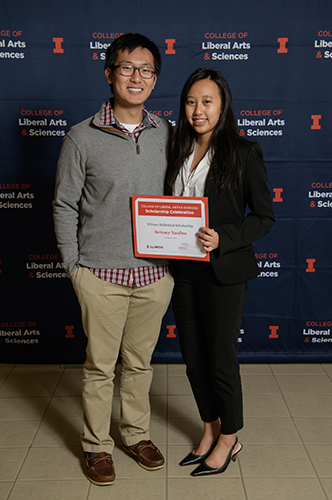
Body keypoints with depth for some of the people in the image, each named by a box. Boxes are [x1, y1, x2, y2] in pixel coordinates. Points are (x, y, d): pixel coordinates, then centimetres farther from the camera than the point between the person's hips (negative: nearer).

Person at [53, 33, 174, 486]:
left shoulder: (167, 135, 5)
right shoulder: (83, 138, -5)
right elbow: (64, 206, 0)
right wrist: (73, 265, -2)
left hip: (155, 274, 3)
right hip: (101, 275, -3)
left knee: (139, 361, 17)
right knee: (100, 365, 9)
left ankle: (136, 434, 37)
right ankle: (97, 445, 29)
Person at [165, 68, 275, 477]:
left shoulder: (244, 153, -9)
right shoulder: (178, 152, 8)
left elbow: (264, 217, -7)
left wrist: (222, 239, -21)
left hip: (223, 272, -5)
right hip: (183, 270, 6)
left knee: (221, 359, 7)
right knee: (193, 358, 15)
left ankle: (229, 439, 29)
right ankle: (210, 430, 37)